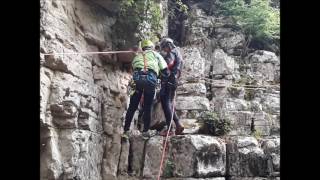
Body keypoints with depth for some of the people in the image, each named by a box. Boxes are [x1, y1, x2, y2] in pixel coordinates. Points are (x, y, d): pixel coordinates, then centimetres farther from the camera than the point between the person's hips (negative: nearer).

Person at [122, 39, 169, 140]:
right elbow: (164, 70, 15)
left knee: (132, 107, 11)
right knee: (147, 107, 9)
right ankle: (145, 132, 10)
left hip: (137, 78, 2)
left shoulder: (137, 56, 32)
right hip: (150, 79, -2)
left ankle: (126, 130, 10)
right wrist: (165, 80, 29)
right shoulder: (156, 54, 24)